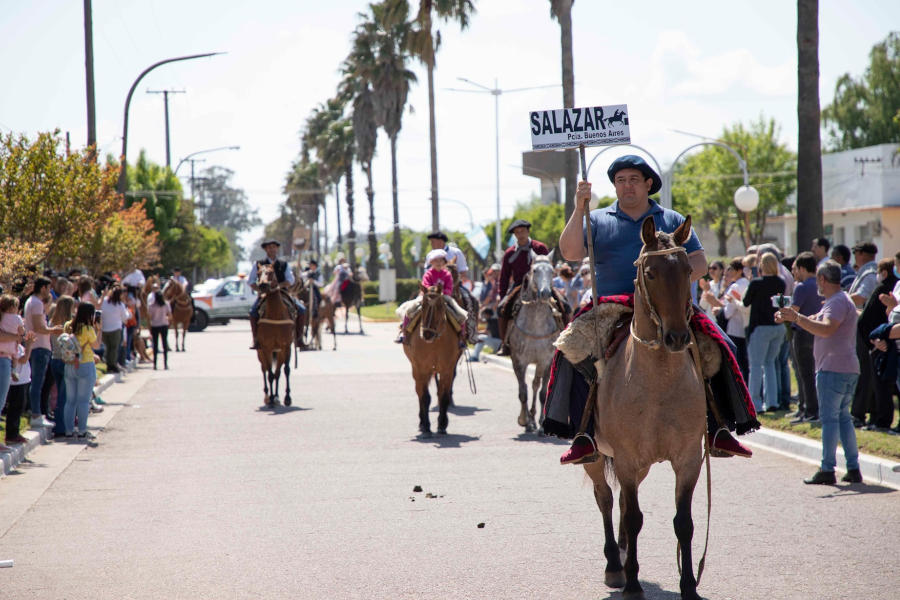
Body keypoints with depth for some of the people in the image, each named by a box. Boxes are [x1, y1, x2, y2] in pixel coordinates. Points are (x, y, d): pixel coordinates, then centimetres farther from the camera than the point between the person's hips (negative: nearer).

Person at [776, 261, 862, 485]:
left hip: (833, 369, -10)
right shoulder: (836, 301, 21)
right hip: (848, 368, 10)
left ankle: (827, 470, -10)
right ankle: (853, 468, 10)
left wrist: (796, 318, -31)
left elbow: (826, 329, -28)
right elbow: (816, 322, 29)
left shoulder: (838, 302, -13)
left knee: (829, 418, -9)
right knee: (843, 416, 12)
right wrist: (790, 317, 22)